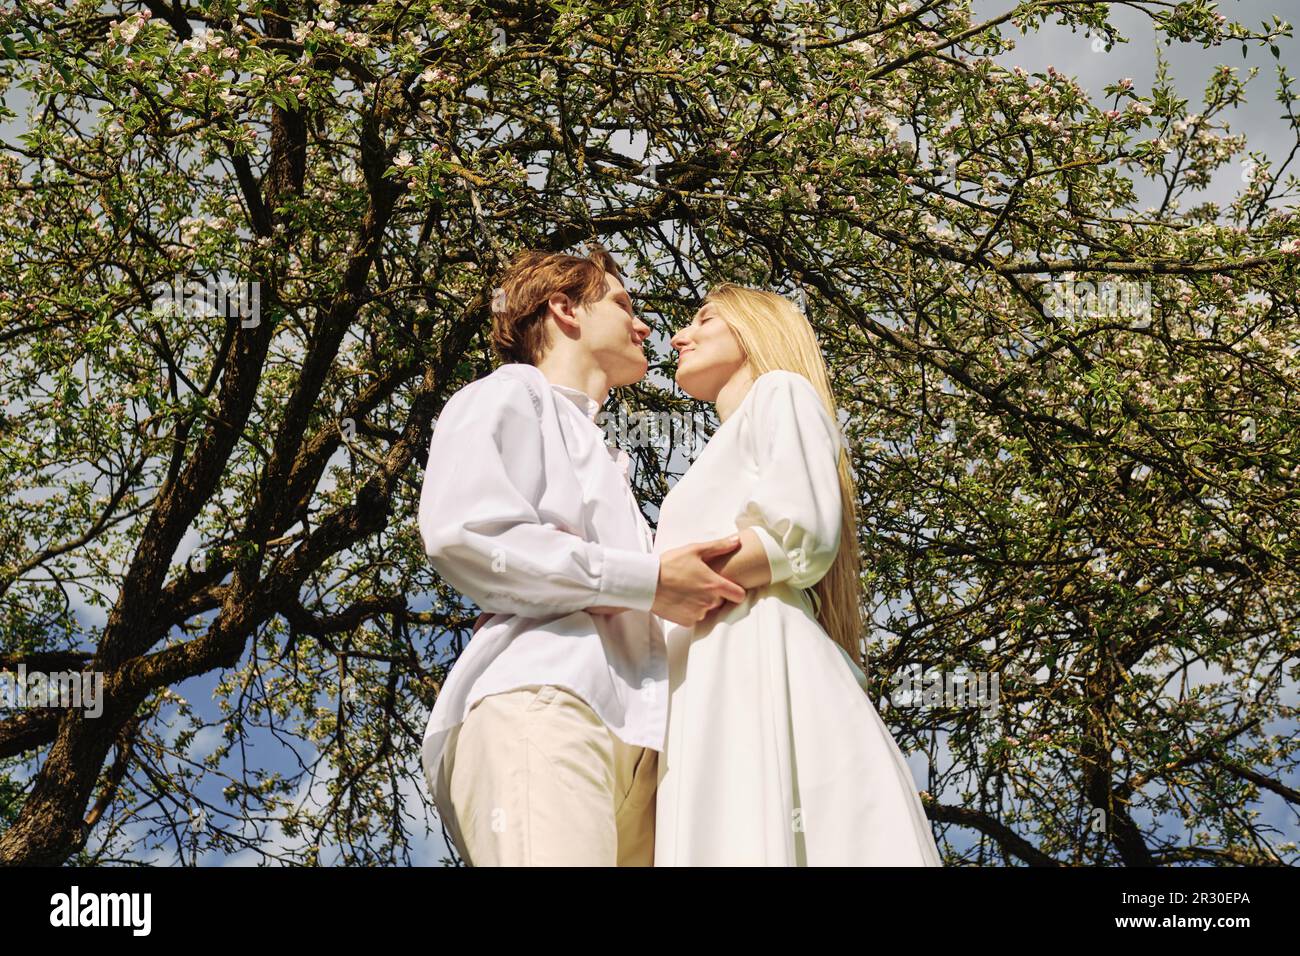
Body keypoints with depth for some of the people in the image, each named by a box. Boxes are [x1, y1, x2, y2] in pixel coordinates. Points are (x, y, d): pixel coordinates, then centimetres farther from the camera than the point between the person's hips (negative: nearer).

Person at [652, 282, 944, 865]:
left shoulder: (780, 392, 10)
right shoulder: (725, 454, 35)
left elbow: (802, 537, -8)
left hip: (759, 658, -8)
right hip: (711, 692, 8)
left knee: (754, 844, -20)